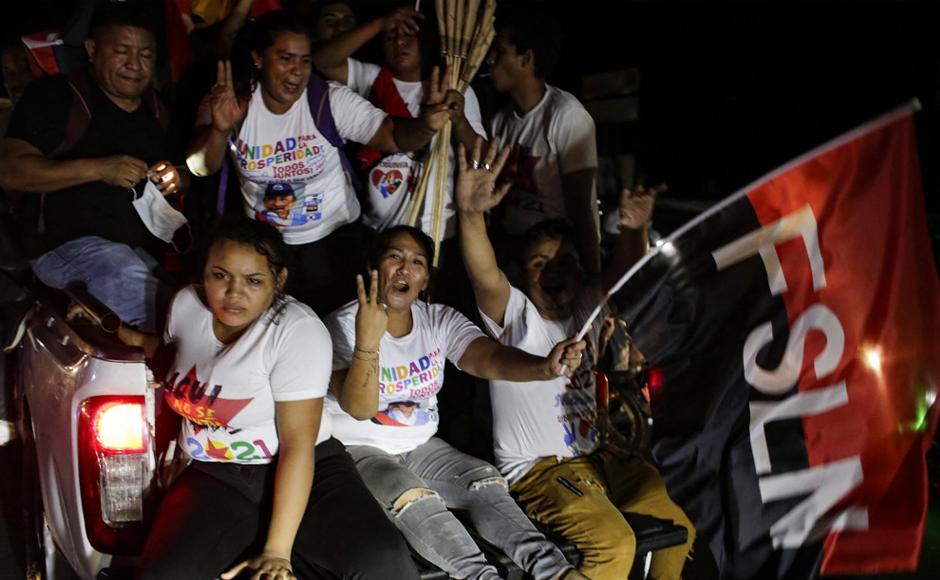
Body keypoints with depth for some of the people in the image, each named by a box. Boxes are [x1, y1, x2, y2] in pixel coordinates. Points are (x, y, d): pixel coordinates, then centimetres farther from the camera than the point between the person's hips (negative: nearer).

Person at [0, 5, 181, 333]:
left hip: (146, 248, 5)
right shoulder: (55, 96, -1)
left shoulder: (155, 109, 16)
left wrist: (175, 179, 2)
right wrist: (97, 168, -21)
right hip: (67, 244, -5)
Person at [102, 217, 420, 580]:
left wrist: (277, 551, -25)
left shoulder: (297, 331, -17)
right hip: (216, 478, 4)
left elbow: (298, 445, -20)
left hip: (306, 469, -3)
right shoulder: (187, 303, 1)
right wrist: (137, 339, 7)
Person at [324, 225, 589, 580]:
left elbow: (490, 358, -20)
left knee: (485, 479, -16)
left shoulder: (440, 321, -1)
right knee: (412, 495, -32)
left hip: (420, 447, 5)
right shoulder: (342, 325, -14)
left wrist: (544, 367, -42)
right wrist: (367, 342, -44)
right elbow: (360, 409, -27)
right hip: (358, 450, -5)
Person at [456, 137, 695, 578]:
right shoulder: (516, 314, -7)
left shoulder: (585, 308, 9)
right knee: (614, 544, -26)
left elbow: (621, 271, -9)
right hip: (538, 468, -7)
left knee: (682, 518, 2)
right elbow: (485, 277, -28)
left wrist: (634, 229, -33)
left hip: (598, 455, 7)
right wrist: (471, 213, -49)